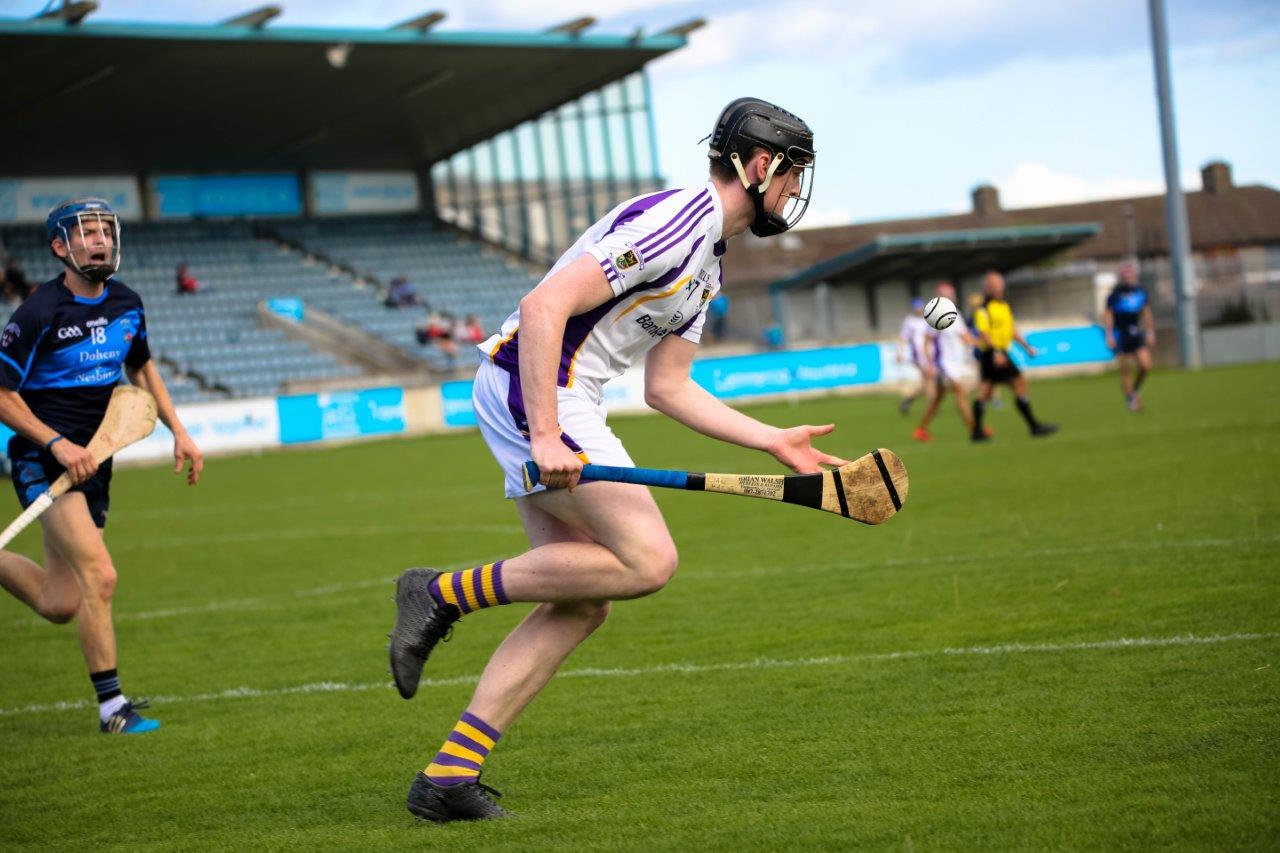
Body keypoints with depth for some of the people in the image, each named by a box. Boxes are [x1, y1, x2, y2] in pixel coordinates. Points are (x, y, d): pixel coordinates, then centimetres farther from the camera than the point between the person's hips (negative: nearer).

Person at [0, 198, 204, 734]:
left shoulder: (126, 304, 5)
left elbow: (141, 367, 23)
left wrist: (178, 431, 14)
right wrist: (58, 444, -19)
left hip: (93, 462, 7)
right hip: (43, 462, -7)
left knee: (59, 605, 8)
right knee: (99, 575, -20)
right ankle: (111, 706, -11)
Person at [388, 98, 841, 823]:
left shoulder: (708, 259, 19)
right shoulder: (674, 221, -15)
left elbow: (666, 387, 21)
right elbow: (545, 307, -23)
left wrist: (776, 443, 17)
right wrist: (546, 435, -28)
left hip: (556, 401, 11)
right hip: (532, 389, -11)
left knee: (584, 602, 4)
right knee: (648, 560, -15)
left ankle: (449, 776, 3)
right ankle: (442, 593, -8)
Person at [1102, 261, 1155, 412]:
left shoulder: (1141, 290, 6)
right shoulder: (1116, 293, -8)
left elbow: (1146, 312, 16)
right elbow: (1107, 314, -5)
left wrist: (1150, 332, 13)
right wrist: (1109, 335, -11)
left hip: (1137, 334, 4)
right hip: (1120, 335, -4)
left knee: (1145, 365, -9)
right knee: (1126, 370, -1)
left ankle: (1136, 389, 17)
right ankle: (1131, 400, 10)